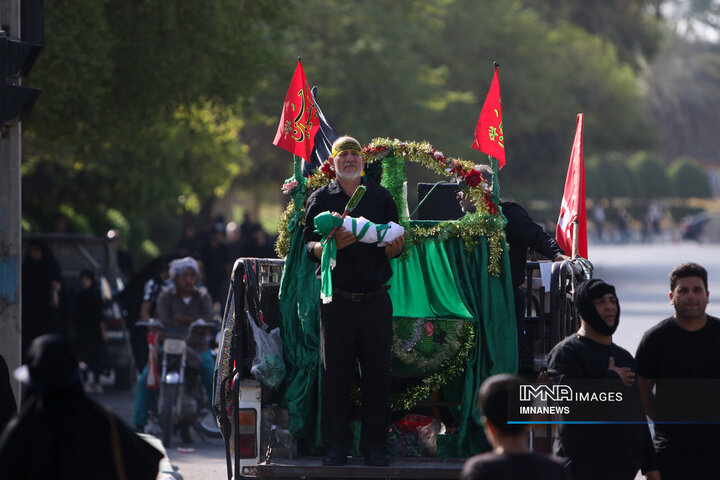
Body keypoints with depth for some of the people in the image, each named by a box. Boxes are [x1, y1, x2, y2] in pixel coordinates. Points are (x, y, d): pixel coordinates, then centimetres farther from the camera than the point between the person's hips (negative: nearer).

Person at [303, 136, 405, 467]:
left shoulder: (381, 197, 12)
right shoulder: (321, 199, 8)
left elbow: (393, 250, 11)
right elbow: (310, 247, 0)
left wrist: (394, 246, -13)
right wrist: (331, 245, -20)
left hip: (375, 300, 1)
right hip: (337, 300, -1)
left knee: (377, 374, -1)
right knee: (335, 374, -2)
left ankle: (375, 447, 6)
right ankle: (335, 447, 5)